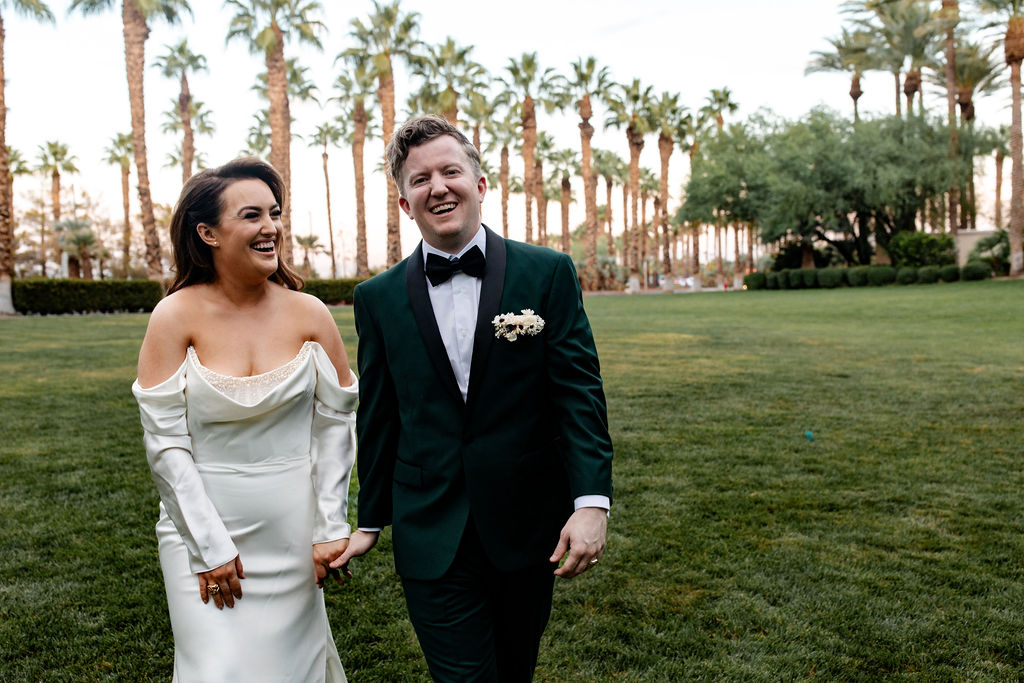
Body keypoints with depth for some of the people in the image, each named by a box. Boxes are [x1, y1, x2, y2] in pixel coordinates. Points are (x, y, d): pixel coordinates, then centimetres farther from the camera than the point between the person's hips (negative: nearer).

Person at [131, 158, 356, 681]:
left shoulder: (309, 313, -5)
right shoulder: (176, 316, -10)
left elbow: (335, 422, 0)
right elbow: (165, 442, -10)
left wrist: (331, 529, -3)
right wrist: (209, 547, -11)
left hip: (293, 530, 2)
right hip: (202, 524, -2)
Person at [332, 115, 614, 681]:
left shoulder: (548, 274, -3)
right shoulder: (379, 298, 1)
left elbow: (579, 392, -7)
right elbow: (378, 417, 8)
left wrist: (592, 501, -16)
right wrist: (370, 521, 12)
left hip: (528, 528, 0)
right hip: (431, 539, 0)